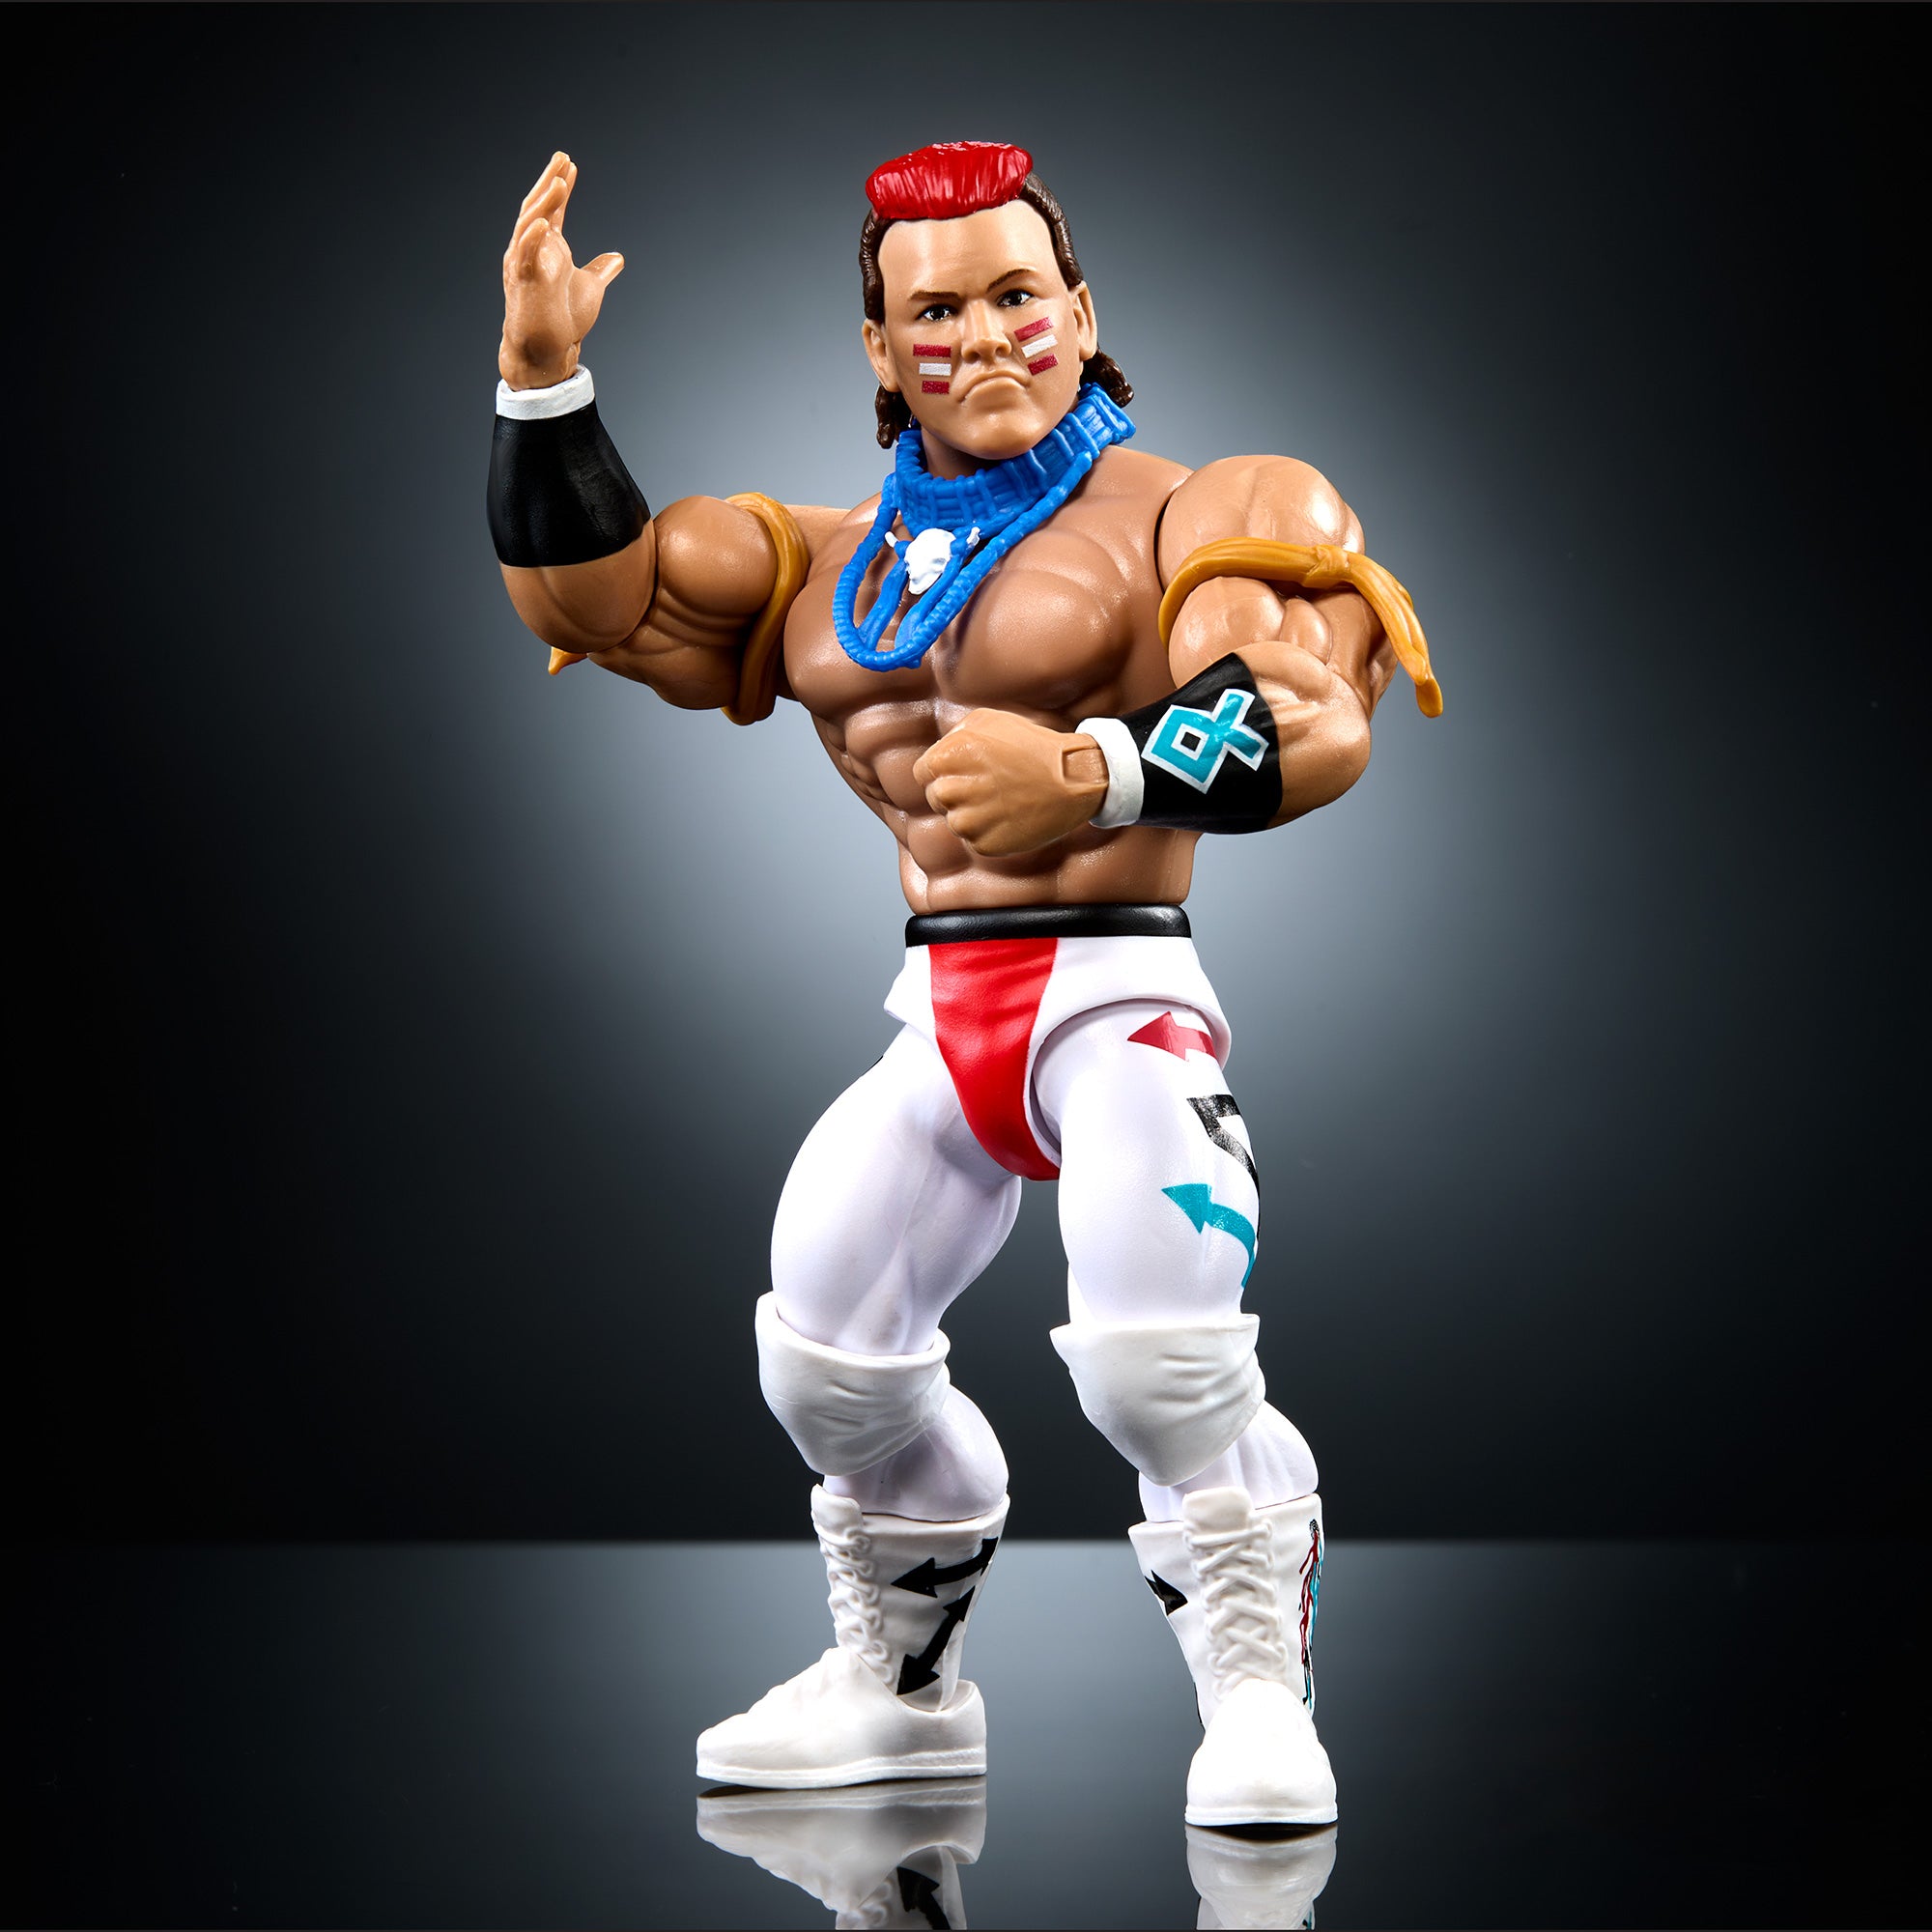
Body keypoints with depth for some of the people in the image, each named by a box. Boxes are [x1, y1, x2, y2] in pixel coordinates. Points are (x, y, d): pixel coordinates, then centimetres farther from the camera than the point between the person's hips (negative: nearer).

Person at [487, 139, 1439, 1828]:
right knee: (820, 1362, 4)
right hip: (936, 1019, 6)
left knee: (1153, 1355, -25)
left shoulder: (1163, 514, -2)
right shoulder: (840, 564, 19)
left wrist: (1089, 771, -30)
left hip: (1117, 990, -6)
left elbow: (1318, 730, -17)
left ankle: (1257, 1676, -1)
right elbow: (591, 598, 20)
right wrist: (543, 373, 10)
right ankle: (905, 1683, 28)